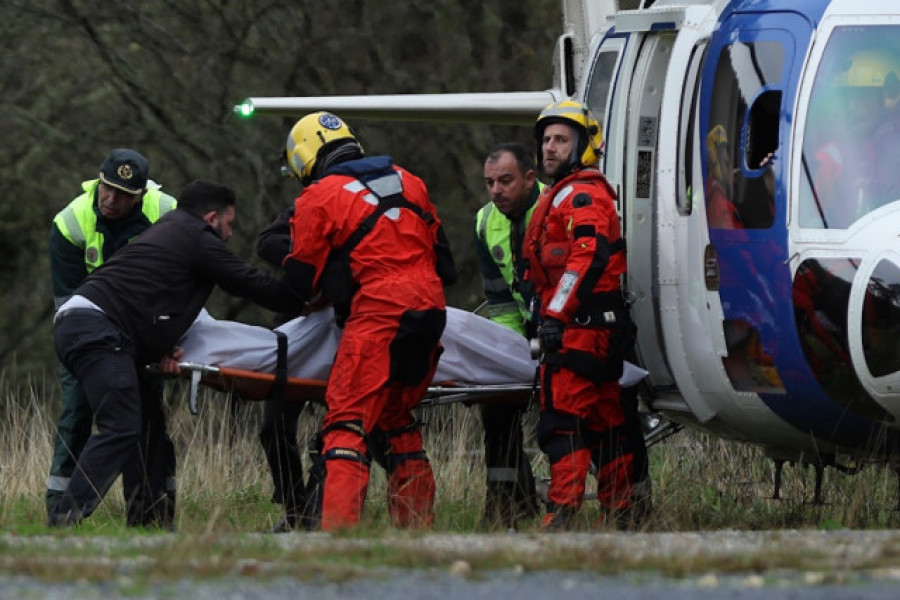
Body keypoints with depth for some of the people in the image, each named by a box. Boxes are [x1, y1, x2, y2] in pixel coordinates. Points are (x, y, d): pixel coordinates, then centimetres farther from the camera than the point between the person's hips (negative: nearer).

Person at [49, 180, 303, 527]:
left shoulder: (168, 231, 31)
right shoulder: (199, 239, 2)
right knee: (121, 429, -19)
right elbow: (252, 285, 3)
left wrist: (161, 348, 12)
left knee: (148, 424, 13)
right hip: (95, 328, -10)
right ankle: (64, 521, -28)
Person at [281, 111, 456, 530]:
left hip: (376, 314, -7)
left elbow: (300, 279, 6)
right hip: (430, 308, 7)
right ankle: (417, 525, 21)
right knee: (396, 417, 21)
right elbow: (438, 249, 23)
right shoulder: (408, 182, 18)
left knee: (348, 421, -9)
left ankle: (339, 523, -24)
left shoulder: (318, 198, 1)